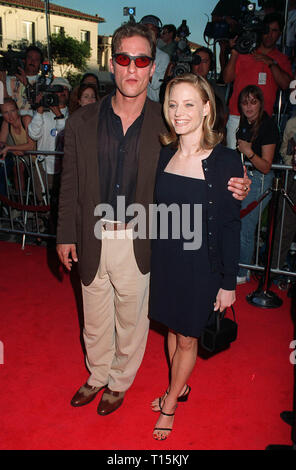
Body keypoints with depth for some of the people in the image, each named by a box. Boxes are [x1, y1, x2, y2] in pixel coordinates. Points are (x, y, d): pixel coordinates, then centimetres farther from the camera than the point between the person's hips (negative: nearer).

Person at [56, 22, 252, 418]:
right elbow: (70, 185, 4)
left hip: (138, 244, -1)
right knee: (95, 321, 20)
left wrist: (233, 188, -17)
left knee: (131, 320, 17)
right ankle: (97, 376, 48)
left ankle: (120, 382, 44)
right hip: (92, 241, 2)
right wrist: (66, 235, 5)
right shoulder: (82, 122, -2)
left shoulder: (165, 124, -6)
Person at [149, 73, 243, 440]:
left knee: (187, 337, 13)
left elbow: (230, 227, -12)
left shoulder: (225, 161, -15)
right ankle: (178, 388, 47)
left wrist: (228, 282, -9)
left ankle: (170, 405, 37)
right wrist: (151, 258, 9)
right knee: (172, 328, 21)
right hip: (163, 260, 5)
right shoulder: (163, 155, -1)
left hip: (199, 265, -4)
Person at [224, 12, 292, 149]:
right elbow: (227, 79, 6)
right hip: (237, 116, 0)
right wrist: (234, 54, -5)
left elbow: (285, 84, -1)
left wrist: (272, 63, -9)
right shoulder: (244, 52, 12)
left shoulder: (282, 59, 14)